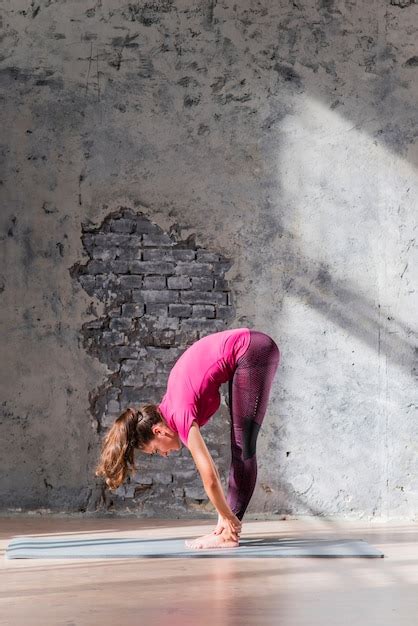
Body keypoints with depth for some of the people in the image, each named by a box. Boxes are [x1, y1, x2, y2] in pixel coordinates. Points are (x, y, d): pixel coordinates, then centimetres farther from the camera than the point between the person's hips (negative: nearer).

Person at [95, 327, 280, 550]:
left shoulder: (180, 417, -15)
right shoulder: (169, 410, 9)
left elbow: (209, 478, -15)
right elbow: (208, 465, 14)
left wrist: (228, 519, -5)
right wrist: (225, 517, 12)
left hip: (253, 353, -8)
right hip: (248, 353, 8)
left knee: (242, 448, -7)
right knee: (239, 448, 9)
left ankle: (229, 534, -5)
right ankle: (227, 530, 13)